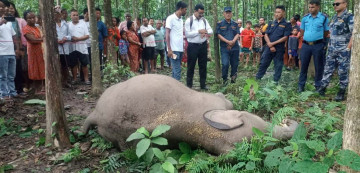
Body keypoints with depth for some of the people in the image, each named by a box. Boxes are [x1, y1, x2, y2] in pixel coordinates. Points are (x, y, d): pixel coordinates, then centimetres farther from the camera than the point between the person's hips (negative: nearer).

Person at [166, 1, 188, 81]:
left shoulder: (181, 20, 16)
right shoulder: (171, 18, -7)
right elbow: (167, 34, -10)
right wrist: (169, 49, -16)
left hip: (180, 49, 8)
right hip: (174, 49, -8)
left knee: (176, 70, 11)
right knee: (177, 71, -11)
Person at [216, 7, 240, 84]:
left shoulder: (235, 24, 13)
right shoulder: (220, 24, 3)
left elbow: (237, 34, 5)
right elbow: (219, 35, -4)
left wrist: (233, 42, -15)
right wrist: (228, 41, -15)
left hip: (234, 47, 3)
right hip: (224, 48, -3)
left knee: (235, 64, 8)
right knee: (225, 64, -15)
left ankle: (233, 78, 28)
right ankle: (224, 79, 4)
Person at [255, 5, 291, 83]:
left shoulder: (286, 24, -3)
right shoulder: (271, 23, 10)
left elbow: (285, 37, -10)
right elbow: (266, 35, 5)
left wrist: (273, 43, -14)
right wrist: (270, 45, -9)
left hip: (279, 49, -3)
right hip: (268, 47, 3)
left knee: (278, 65, 5)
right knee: (263, 63, 7)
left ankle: (276, 81, 17)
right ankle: (257, 78, 17)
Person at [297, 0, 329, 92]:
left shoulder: (324, 18, -3)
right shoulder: (305, 18, 6)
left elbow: (326, 33, 4)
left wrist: (317, 39, 6)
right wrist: (307, 38, 11)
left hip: (318, 45, -2)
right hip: (306, 45, 3)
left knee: (319, 66, 5)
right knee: (304, 65, 6)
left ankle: (318, 86, 16)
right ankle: (301, 85, 15)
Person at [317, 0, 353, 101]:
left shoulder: (349, 17, -9)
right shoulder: (334, 17, 14)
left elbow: (354, 34, -14)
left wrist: (348, 48, -18)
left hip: (343, 51, -6)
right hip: (332, 50, 6)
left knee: (343, 72, 1)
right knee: (328, 69, 7)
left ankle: (342, 93, 10)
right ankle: (322, 88, 13)